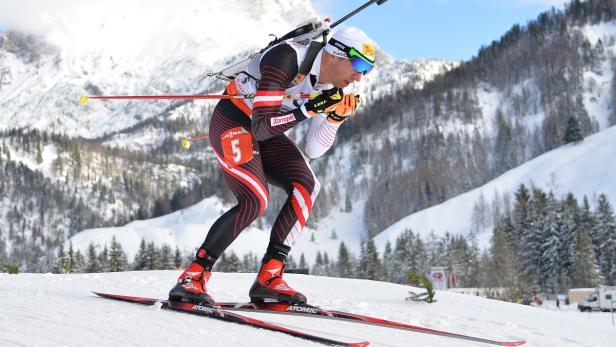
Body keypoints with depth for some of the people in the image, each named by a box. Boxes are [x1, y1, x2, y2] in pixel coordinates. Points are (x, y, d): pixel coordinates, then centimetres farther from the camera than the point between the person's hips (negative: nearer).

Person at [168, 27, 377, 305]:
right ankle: (193, 276, -16)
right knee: (255, 201, -25)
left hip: (266, 134, 8)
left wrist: (336, 117, -16)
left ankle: (269, 277, -13)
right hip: (232, 123, -7)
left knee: (306, 186, -14)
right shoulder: (285, 58, -28)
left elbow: (313, 151, -2)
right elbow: (261, 126, -32)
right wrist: (310, 108, -37)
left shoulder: (334, 88, -4)